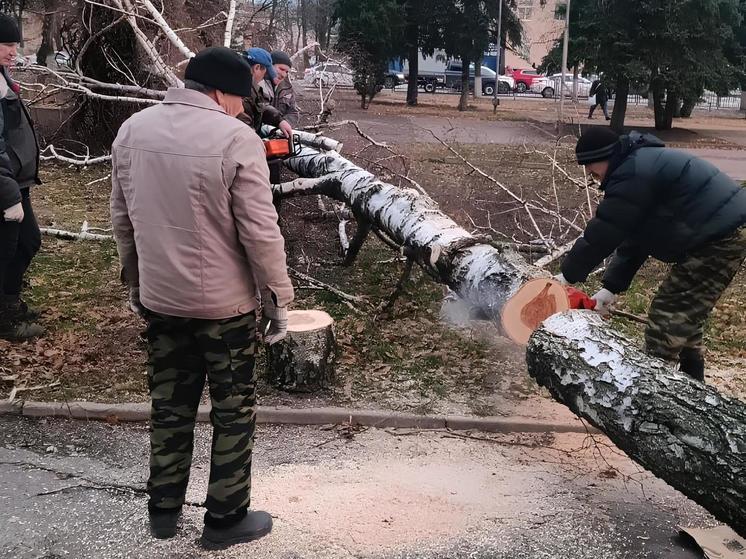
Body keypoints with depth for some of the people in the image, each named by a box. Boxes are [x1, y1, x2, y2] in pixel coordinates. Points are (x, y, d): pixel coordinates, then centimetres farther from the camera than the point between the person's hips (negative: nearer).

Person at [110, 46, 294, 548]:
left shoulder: (133, 130, 1)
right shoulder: (236, 138, -17)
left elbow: (122, 217, 9)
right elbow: (260, 232, -17)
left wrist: (135, 280, 21)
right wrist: (278, 299, -6)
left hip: (159, 297, 5)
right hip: (225, 301, -5)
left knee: (170, 405, 19)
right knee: (234, 411, 11)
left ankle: (164, 509, 33)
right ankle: (226, 519, 23)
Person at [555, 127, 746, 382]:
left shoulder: (632, 174, -19)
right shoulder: (638, 166, 15)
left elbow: (602, 233, -17)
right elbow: (632, 238, 14)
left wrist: (567, 275, -5)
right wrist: (611, 287, 9)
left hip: (722, 238, -11)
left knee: (667, 316, -7)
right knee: (685, 317, 19)